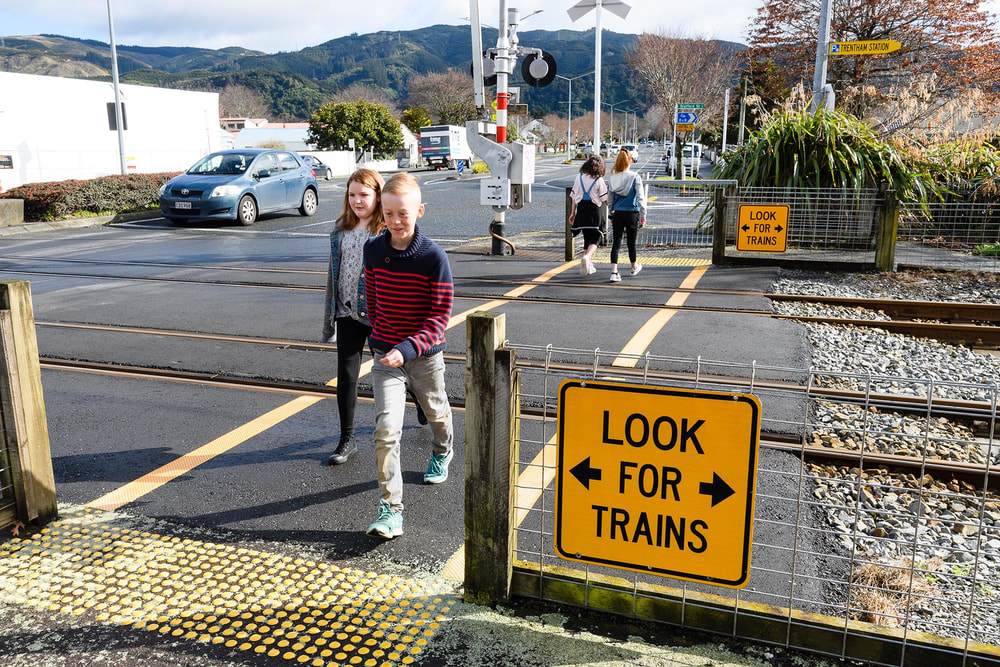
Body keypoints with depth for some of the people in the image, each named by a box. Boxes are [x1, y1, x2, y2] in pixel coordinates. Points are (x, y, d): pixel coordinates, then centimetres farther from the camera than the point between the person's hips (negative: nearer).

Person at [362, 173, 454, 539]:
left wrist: (407, 349, -30)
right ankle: (390, 510, -5)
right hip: (385, 355, 2)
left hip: (425, 354, -1)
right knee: (386, 429, -12)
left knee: (436, 412, 24)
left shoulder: (433, 256, -17)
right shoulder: (373, 249, -5)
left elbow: (439, 317, -18)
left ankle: (442, 453, 58)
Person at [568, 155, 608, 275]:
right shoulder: (599, 180, -7)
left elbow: (574, 197, 9)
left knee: (587, 238, 15)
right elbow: (605, 199, -6)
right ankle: (587, 257, -22)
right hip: (594, 211, -4)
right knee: (595, 238, 5)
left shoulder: (579, 178, 4)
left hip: (581, 211, 4)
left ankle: (588, 265, 18)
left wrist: (572, 213, 16)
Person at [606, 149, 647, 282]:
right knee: (631, 242, 13)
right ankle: (634, 267, 34)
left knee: (616, 243, 0)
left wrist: (611, 215, 16)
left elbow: (611, 198, 7)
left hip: (617, 214, 2)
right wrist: (643, 215, 0)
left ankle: (614, 272, -12)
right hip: (632, 213, -2)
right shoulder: (635, 177, -8)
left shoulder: (612, 178, 1)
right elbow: (640, 197, -7)